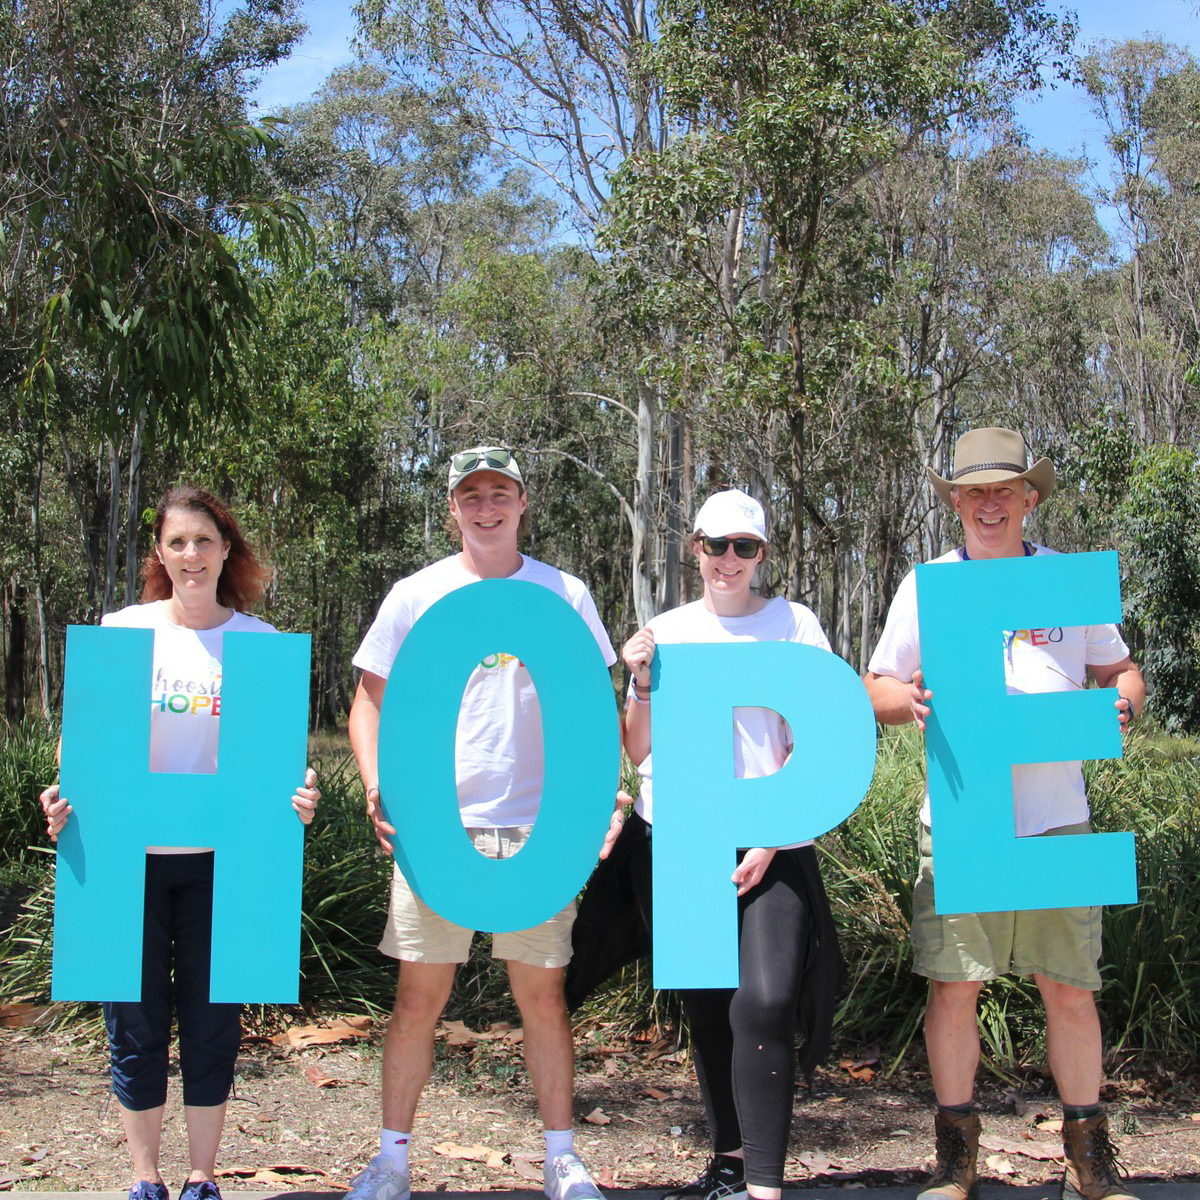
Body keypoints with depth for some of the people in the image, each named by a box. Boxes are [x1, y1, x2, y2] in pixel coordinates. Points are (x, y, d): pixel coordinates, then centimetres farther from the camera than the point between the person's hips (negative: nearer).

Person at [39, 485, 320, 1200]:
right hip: (127, 852, 0)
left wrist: (297, 792, -16)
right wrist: (68, 793, -14)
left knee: (212, 1020, 6)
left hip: (221, 856, 0)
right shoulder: (120, 630, 3)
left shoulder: (260, 642, 3)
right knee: (136, 1021, 6)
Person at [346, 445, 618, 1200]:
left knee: (544, 996, 6)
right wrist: (377, 784, -9)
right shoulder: (415, 597, 5)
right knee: (419, 997, 3)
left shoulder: (564, 595, 6)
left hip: (537, 826, 0)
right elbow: (370, 702, 8)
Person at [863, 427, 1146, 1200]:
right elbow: (877, 687, 10)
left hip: (1058, 817, 1)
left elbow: (1121, 670, 16)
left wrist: (1123, 706, -7)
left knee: (1072, 990, 4)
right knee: (954, 985, 1)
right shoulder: (927, 584, 7)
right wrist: (909, 701, -13)